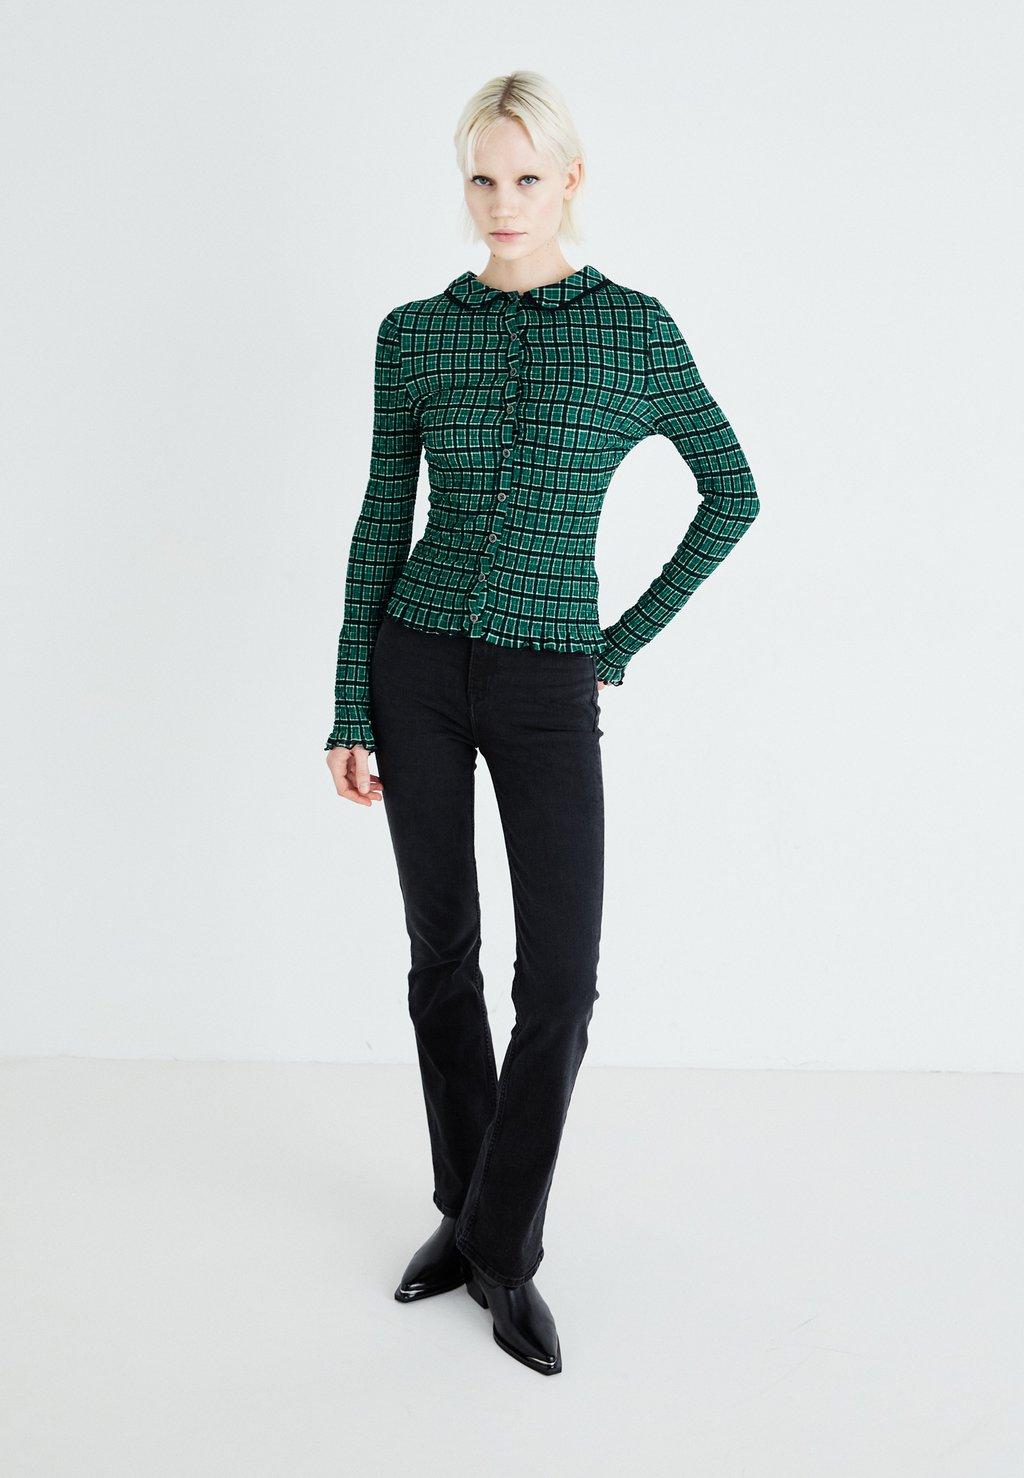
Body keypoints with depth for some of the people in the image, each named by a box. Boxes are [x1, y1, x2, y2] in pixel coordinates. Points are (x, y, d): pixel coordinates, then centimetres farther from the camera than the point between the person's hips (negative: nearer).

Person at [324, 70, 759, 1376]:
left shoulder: (633, 328, -1)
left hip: (546, 688, -1)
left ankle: (501, 1253, 14)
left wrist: (623, 644, 3)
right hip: (416, 665, 2)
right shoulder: (414, 335, 3)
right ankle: (462, 1210, 28)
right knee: (442, 957, 10)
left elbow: (732, 493, 7)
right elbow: (382, 523, 5)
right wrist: (350, 714, 1)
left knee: (558, 983, -5)